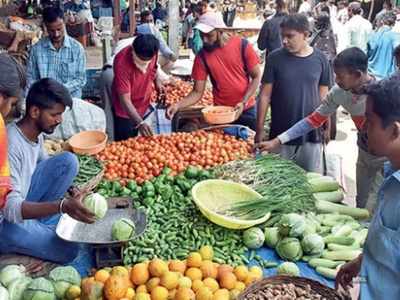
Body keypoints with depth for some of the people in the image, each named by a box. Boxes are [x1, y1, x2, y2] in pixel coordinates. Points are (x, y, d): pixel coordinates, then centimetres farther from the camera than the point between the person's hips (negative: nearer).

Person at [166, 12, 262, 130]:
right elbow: (197, 92, -6)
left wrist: (243, 102, -17)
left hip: (247, 110, 0)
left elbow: (256, 77, -5)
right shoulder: (202, 56, -8)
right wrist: (178, 105, -22)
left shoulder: (242, 45, -11)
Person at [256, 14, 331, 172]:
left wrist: (326, 128, 6)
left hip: (311, 134, 1)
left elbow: (323, 96, 5)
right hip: (281, 134, -1)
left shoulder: (320, 59, -2)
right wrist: (259, 129, -5)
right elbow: (265, 95, -3)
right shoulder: (275, 58, -6)